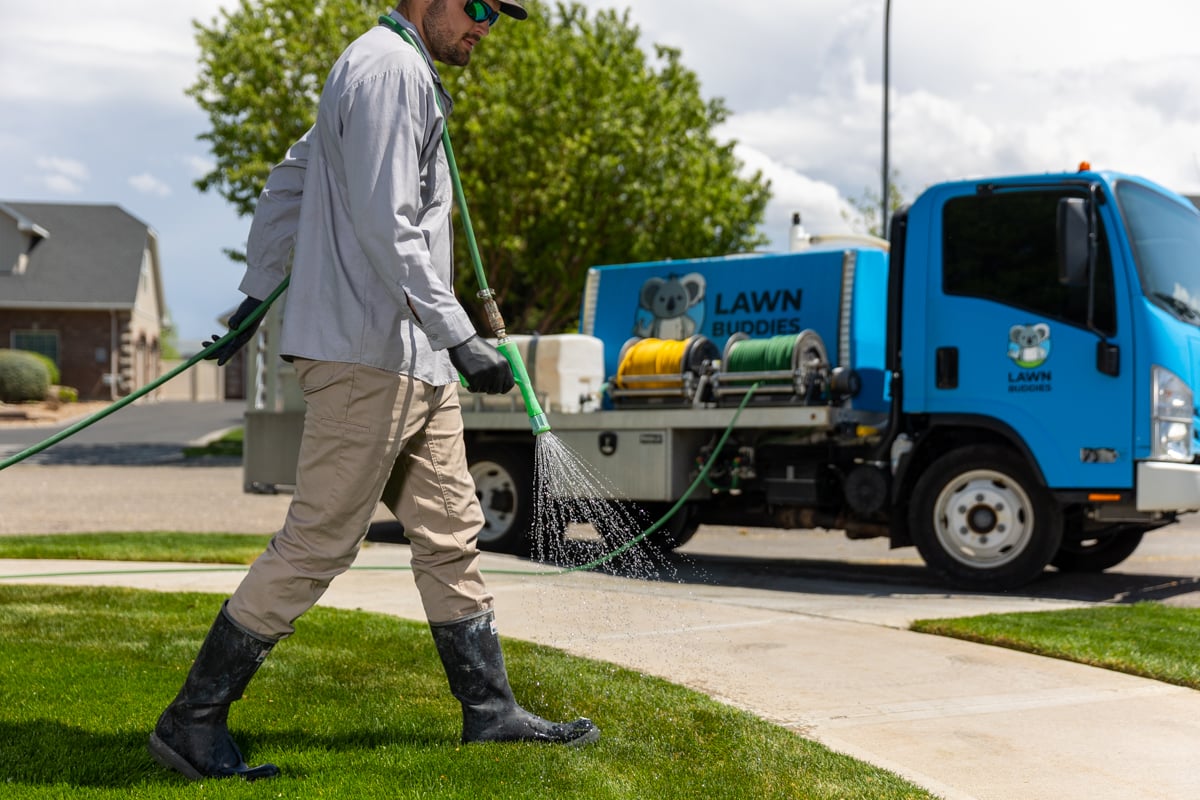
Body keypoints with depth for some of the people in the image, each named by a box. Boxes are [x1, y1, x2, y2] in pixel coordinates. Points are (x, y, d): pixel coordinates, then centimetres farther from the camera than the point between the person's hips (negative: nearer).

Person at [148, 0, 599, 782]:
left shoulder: (405, 73, 20)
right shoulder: (391, 69, -13)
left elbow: (289, 178, 26)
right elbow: (387, 227, -22)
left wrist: (259, 293, 29)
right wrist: (459, 336, -23)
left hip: (414, 363, 11)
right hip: (368, 354, -11)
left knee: (452, 534, 12)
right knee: (317, 543, -7)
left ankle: (492, 710, 20)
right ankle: (193, 719, 1)